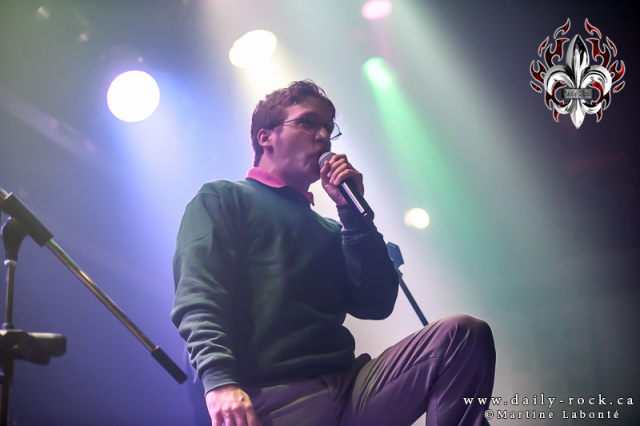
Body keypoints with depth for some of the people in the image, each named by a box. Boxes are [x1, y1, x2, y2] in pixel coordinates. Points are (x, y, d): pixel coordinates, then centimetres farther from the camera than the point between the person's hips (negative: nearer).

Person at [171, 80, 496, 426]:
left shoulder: (328, 229, 29)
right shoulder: (221, 199, 13)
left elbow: (376, 304, 15)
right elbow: (198, 297, -4)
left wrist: (353, 211, 11)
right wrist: (219, 380, -22)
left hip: (348, 383, 5)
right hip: (272, 396, -5)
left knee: (464, 333, -16)